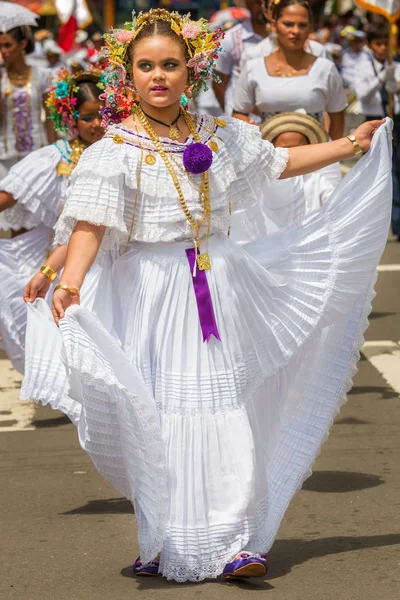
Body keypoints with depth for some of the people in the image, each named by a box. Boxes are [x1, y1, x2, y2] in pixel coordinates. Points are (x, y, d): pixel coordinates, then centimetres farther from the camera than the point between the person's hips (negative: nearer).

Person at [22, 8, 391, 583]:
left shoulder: (218, 137, 7)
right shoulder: (116, 151, -9)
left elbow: (278, 161, 23)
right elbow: (90, 224, -20)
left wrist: (349, 145, 26)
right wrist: (69, 285, -35)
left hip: (220, 288, 4)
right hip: (150, 294, -4)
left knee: (228, 414, -1)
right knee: (163, 420, -2)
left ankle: (233, 541, 6)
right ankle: (171, 544, 13)